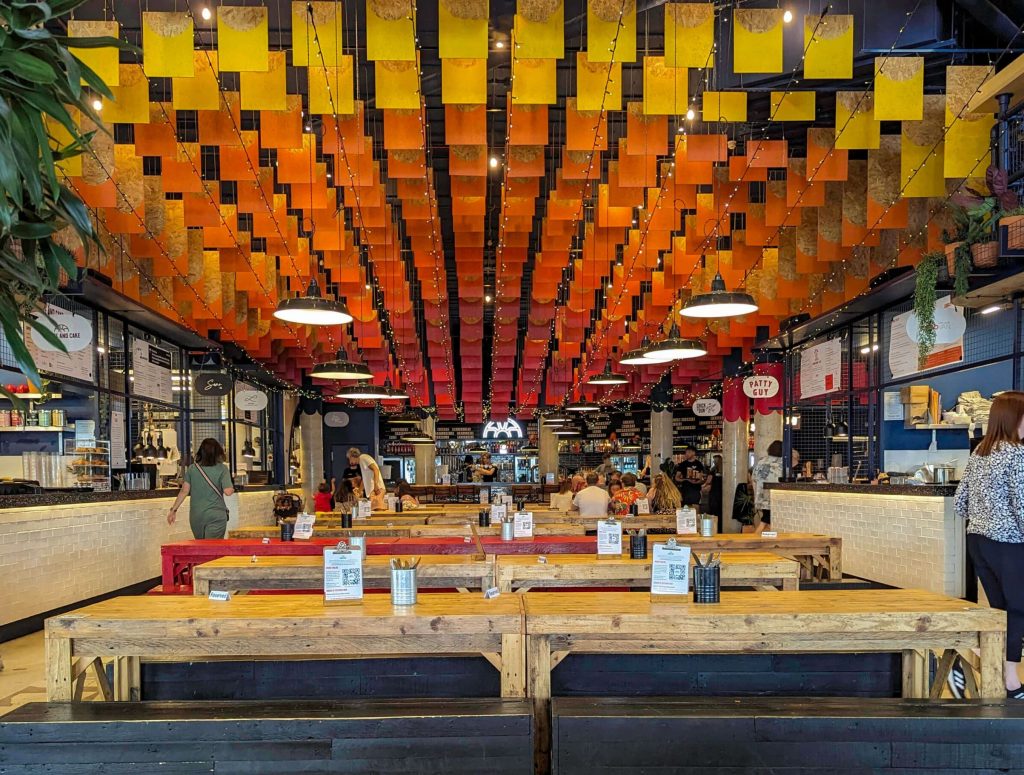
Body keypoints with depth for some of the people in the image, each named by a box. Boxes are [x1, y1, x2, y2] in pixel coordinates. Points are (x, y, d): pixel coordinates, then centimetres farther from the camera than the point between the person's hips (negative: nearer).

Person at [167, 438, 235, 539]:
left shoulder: (192, 468, 1)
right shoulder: (222, 469, -8)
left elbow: (184, 491, 0)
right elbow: (228, 491, -15)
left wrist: (173, 510, 8)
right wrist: (233, 489, 7)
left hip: (196, 516, 4)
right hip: (216, 516, -3)